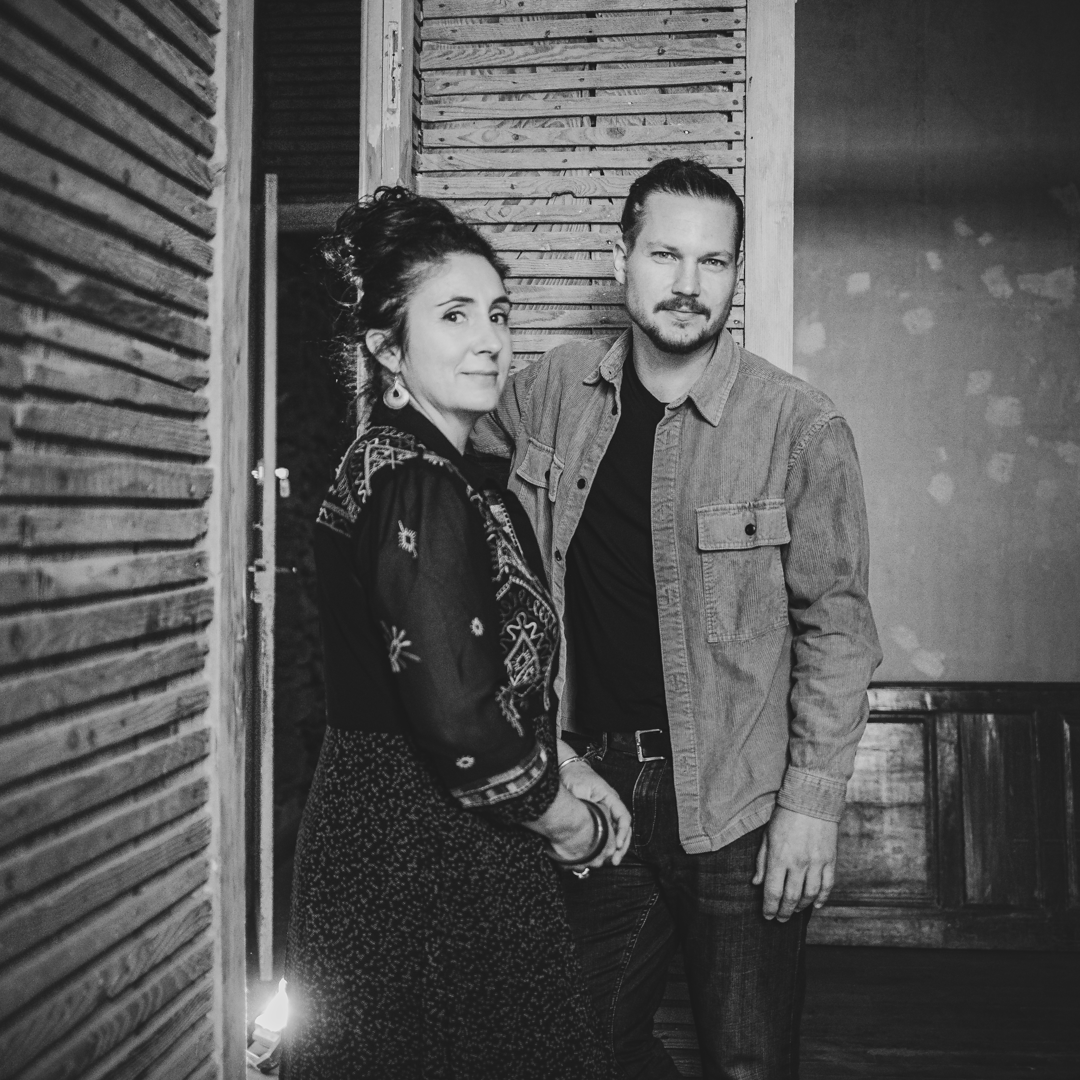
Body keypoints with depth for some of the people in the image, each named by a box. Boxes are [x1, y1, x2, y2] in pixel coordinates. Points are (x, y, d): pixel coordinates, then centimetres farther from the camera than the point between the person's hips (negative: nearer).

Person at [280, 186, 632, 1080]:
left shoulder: (443, 474, 11)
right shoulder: (417, 488, -20)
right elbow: (459, 721, -26)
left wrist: (566, 770, 7)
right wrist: (574, 823, -10)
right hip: (428, 867, -9)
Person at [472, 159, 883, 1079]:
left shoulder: (802, 428, -11)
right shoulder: (553, 393, 0)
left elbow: (836, 625, -8)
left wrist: (812, 800, -13)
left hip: (741, 801, -4)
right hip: (593, 786, 4)